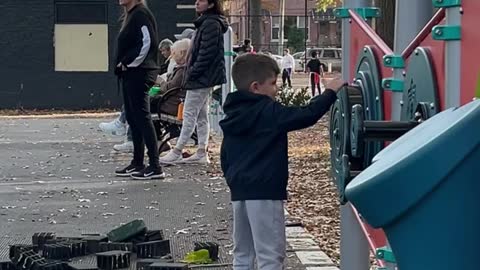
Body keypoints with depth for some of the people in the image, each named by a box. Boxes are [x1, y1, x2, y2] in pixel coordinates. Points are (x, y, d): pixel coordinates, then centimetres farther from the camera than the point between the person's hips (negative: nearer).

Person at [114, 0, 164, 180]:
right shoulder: (131, 15, 17)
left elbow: (147, 43, -21)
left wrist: (128, 63, -14)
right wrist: (123, 64, 8)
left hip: (139, 73, -10)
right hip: (130, 74, 10)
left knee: (142, 117, -10)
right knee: (132, 117, 13)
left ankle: (155, 167, -10)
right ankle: (137, 164, 20)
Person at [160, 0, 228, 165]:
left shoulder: (210, 24, -15)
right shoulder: (205, 23, 18)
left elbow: (207, 52, -21)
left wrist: (193, 73, -18)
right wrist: (191, 72, 14)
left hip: (202, 77, -11)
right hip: (204, 78, 11)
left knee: (189, 114, -8)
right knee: (201, 115, 11)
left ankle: (177, 152, -5)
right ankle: (201, 153, 13)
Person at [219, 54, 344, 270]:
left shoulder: (233, 115, 12)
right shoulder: (269, 112, -11)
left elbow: (225, 157, 17)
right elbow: (306, 116, -17)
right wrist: (330, 92, -7)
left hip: (239, 192, 8)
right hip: (264, 193, -8)